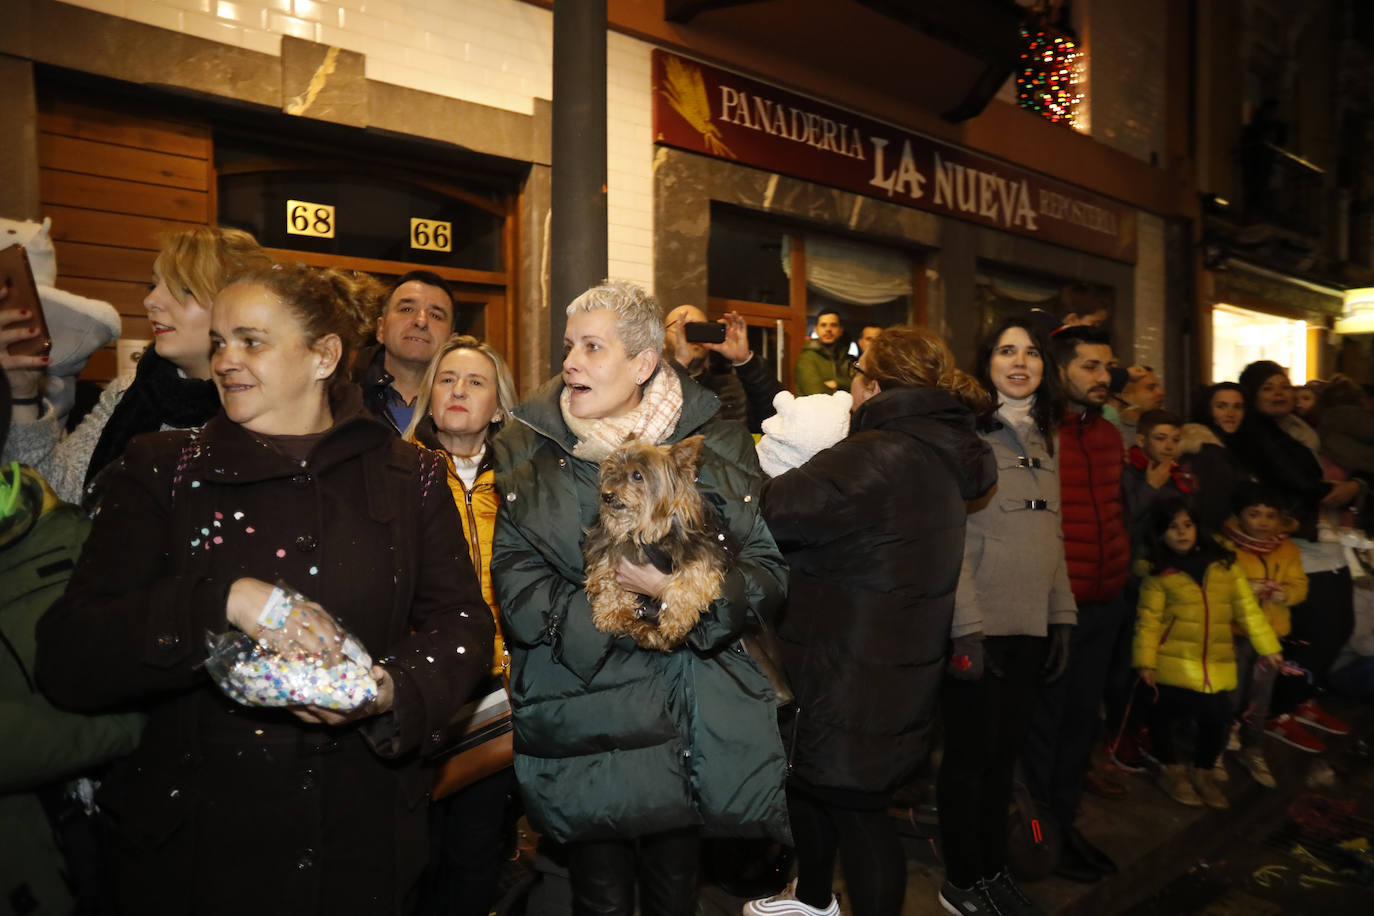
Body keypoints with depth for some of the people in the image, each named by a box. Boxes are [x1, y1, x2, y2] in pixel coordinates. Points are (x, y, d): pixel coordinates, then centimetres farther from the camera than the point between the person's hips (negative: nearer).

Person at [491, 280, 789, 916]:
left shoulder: (717, 445, 2)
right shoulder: (527, 451, 2)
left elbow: (768, 570, -3)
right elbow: (514, 577, -4)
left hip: (695, 731, 1)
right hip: (582, 720, 0)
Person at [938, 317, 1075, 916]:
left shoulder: (1041, 440, 13)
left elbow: (1051, 537, 16)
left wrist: (1062, 617, 12)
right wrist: (965, 628, -17)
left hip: (1031, 625, 6)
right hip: (980, 627, -6)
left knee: (1005, 753, 15)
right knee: (971, 755, 5)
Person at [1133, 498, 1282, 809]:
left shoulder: (1225, 565, 5)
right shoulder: (1159, 574, -4)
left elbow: (1247, 609, 6)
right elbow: (1148, 620, -5)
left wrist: (1267, 647, 2)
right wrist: (1145, 661, -9)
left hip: (1218, 665, 2)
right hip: (1174, 664, -2)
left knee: (1216, 719, 4)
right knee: (1165, 715, 5)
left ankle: (1202, 772, 31)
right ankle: (1171, 770, 30)